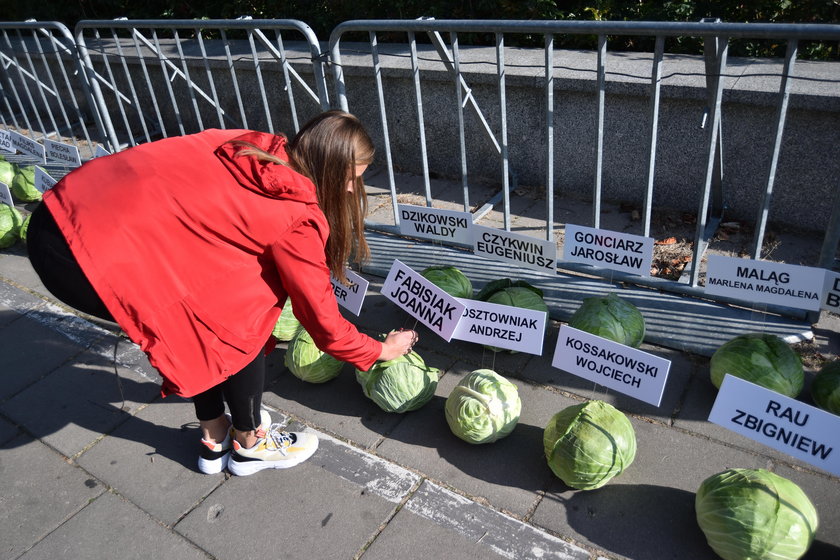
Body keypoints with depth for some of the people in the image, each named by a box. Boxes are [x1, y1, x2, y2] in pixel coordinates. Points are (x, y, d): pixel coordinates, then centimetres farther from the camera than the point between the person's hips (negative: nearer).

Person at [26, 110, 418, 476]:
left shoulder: (257, 149, 8)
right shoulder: (294, 217, -11)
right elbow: (320, 318, 0)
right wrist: (380, 350, 17)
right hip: (92, 263, -8)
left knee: (206, 310, 19)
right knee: (245, 310, 2)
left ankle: (214, 440, 33)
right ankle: (250, 443, 22)